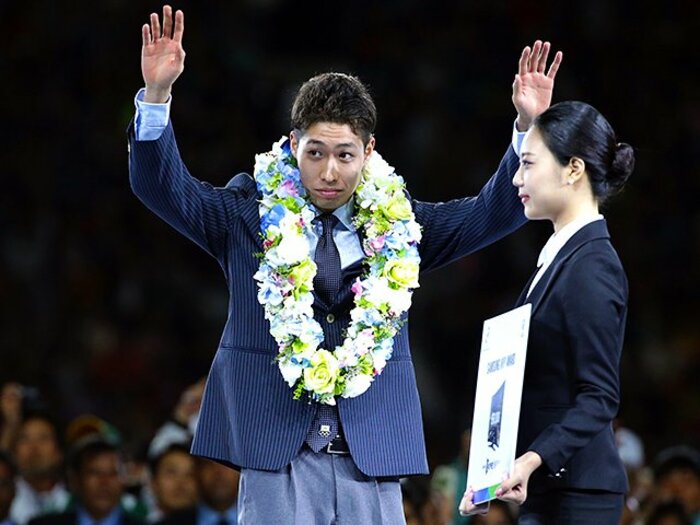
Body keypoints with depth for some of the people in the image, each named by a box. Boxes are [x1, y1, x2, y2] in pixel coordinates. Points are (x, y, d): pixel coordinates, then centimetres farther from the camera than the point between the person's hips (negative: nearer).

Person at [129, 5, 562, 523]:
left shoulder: (395, 223, 10)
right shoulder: (251, 213, 5)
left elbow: (492, 213, 7)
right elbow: (164, 187, -4)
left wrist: (528, 128, -8)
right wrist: (157, 96, -20)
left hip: (373, 448, 2)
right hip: (277, 445, -2)